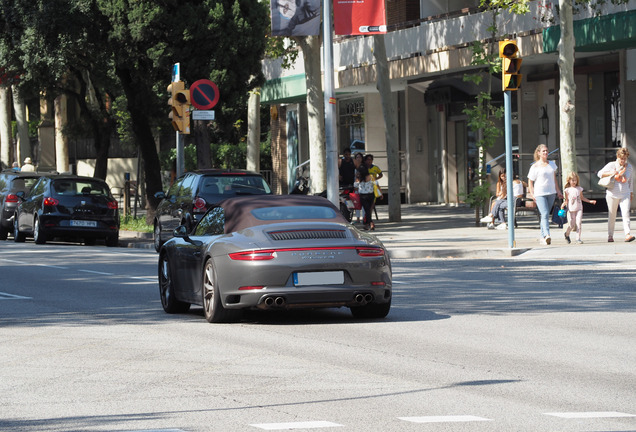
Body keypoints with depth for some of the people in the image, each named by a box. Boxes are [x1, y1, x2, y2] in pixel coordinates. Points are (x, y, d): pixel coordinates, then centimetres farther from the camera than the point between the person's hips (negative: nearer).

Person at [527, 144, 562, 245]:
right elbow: (530, 181, 0)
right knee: (545, 214, -19)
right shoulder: (535, 167, -4)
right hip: (540, 194, -5)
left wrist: (558, 190, 18)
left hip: (551, 192, 5)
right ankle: (547, 235, -31)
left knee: (546, 215, 8)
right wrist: (532, 194, -8)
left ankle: (542, 237, 16)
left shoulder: (552, 164, 12)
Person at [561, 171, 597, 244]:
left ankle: (578, 239, -7)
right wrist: (563, 204, -17)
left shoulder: (579, 189, 7)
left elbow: (582, 198, 18)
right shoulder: (567, 190, 0)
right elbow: (566, 200, 2)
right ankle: (567, 234, 29)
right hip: (571, 209, -2)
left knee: (578, 223, -10)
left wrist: (590, 201, 11)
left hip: (579, 209, 2)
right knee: (571, 225, -1)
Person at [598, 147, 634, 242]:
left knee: (626, 214, -14)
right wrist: (611, 173, -13)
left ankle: (627, 234, -22)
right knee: (612, 216, 3)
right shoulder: (611, 165, 0)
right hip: (612, 194, -1)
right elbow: (600, 174, 1)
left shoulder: (629, 167, 9)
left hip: (625, 194, 1)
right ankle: (610, 236, 14)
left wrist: (631, 193, 22)